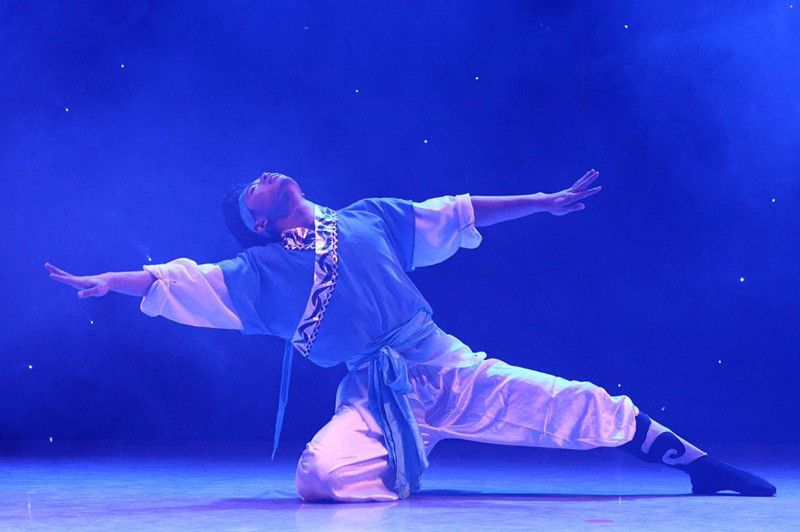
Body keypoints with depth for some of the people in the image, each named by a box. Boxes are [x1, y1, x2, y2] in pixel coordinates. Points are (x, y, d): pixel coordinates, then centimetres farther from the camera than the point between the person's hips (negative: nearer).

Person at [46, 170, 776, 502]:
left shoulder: (369, 219, 12)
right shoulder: (262, 274, 5)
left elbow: (456, 218, 17)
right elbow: (177, 284, -4)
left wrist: (546, 202, 17)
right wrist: (112, 281, -19)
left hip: (448, 369, 2)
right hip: (375, 399, -2)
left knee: (587, 409, -4)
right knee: (322, 474, -31)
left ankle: (703, 467, 10)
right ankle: (401, 470, 0)